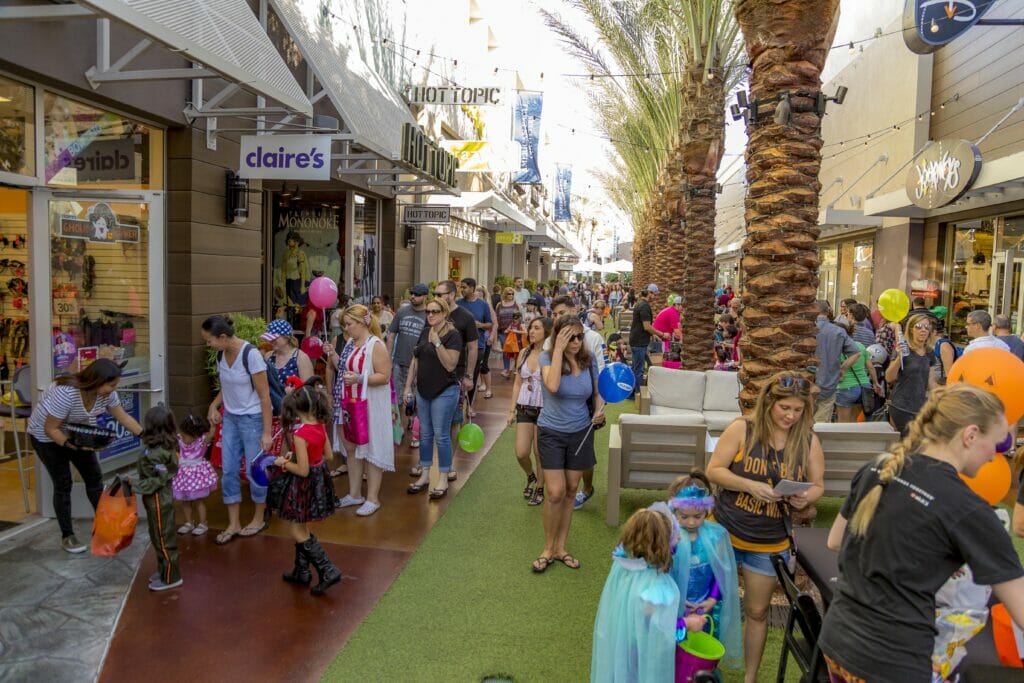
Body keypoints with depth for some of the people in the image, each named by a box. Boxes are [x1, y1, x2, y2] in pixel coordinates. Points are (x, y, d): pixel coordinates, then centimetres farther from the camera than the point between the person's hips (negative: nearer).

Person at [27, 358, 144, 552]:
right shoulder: (66, 393, -38)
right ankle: (67, 536, 8)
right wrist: (74, 446, -38)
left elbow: (123, 417, -8)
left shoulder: (106, 392, -19)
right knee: (63, 484, -5)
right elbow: (50, 429, -30)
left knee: (94, 478, 2)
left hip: (76, 433, 6)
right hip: (46, 436, -6)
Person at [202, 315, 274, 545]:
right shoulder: (220, 355, -1)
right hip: (230, 418, 7)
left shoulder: (251, 354, -22)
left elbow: (264, 395, -18)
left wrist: (267, 432, -18)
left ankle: (259, 519, 26)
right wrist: (214, 405, -2)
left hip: (252, 419, -6)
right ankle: (233, 524, 20)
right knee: (228, 471, 7)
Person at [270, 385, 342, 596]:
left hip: (305, 485, -8)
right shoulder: (320, 426, -3)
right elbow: (328, 455, 8)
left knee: (297, 532, 6)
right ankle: (301, 571, 34)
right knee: (302, 528, 22)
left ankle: (328, 571, 4)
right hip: (320, 480, 8)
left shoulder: (300, 434, -26)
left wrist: (284, 462, -9)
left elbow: (302, 470, -25)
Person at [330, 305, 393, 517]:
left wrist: (359, 378, -27)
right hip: (351, 404, 8)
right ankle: (355, 494, 27)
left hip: (370, 406, -8)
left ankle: (372, 498, 11)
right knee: (352, 448, 14)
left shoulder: (376, 345, -14)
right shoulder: (351, 343, 11)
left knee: (370, 448, 1)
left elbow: (385, 376, -19)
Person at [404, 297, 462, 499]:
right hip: (423, 391, 7)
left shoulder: (453, 335, -12)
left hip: (444, 392, -7)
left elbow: (450, 365, -20)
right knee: (424, 434, 14)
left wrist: (437, 342, -25)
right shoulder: (425, 332, 9)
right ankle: (424, 475, 26)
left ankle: (443, 480, 13)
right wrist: (408, 386, 10)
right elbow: (415, 360, 13)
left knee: (441, 435, 0)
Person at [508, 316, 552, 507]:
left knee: (540, 453, 8)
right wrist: (512, 410, 10)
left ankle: (539, 489, 30)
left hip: (544, 409, -4)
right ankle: (531, 477, 34)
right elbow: (517, 383, 10)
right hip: (524, 408, 4)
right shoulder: (524, 353, 4)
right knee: (521, 453, 2)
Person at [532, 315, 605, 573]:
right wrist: (559, 349, -30)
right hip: (552, 433, -3)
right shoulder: (547, 358, -13)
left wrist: (599, 410, -11)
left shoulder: (589, 360, -4)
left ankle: (560, 547, 28)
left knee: (570, 492, 12)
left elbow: (598, 392, 10)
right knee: (555, 493, -8)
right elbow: (553, 386, -33)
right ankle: (548, 549, 14)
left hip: (581, 433, 3)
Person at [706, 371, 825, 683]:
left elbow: (817, 485, 3)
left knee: (757, 611, 12)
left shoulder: (809, 442, -7)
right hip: (724, 531, -1)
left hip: (771, 543, 1)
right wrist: (750, 485, -28)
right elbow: (713, 470, -14)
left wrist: (806, 498, -20)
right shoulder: (742, 429, -14)